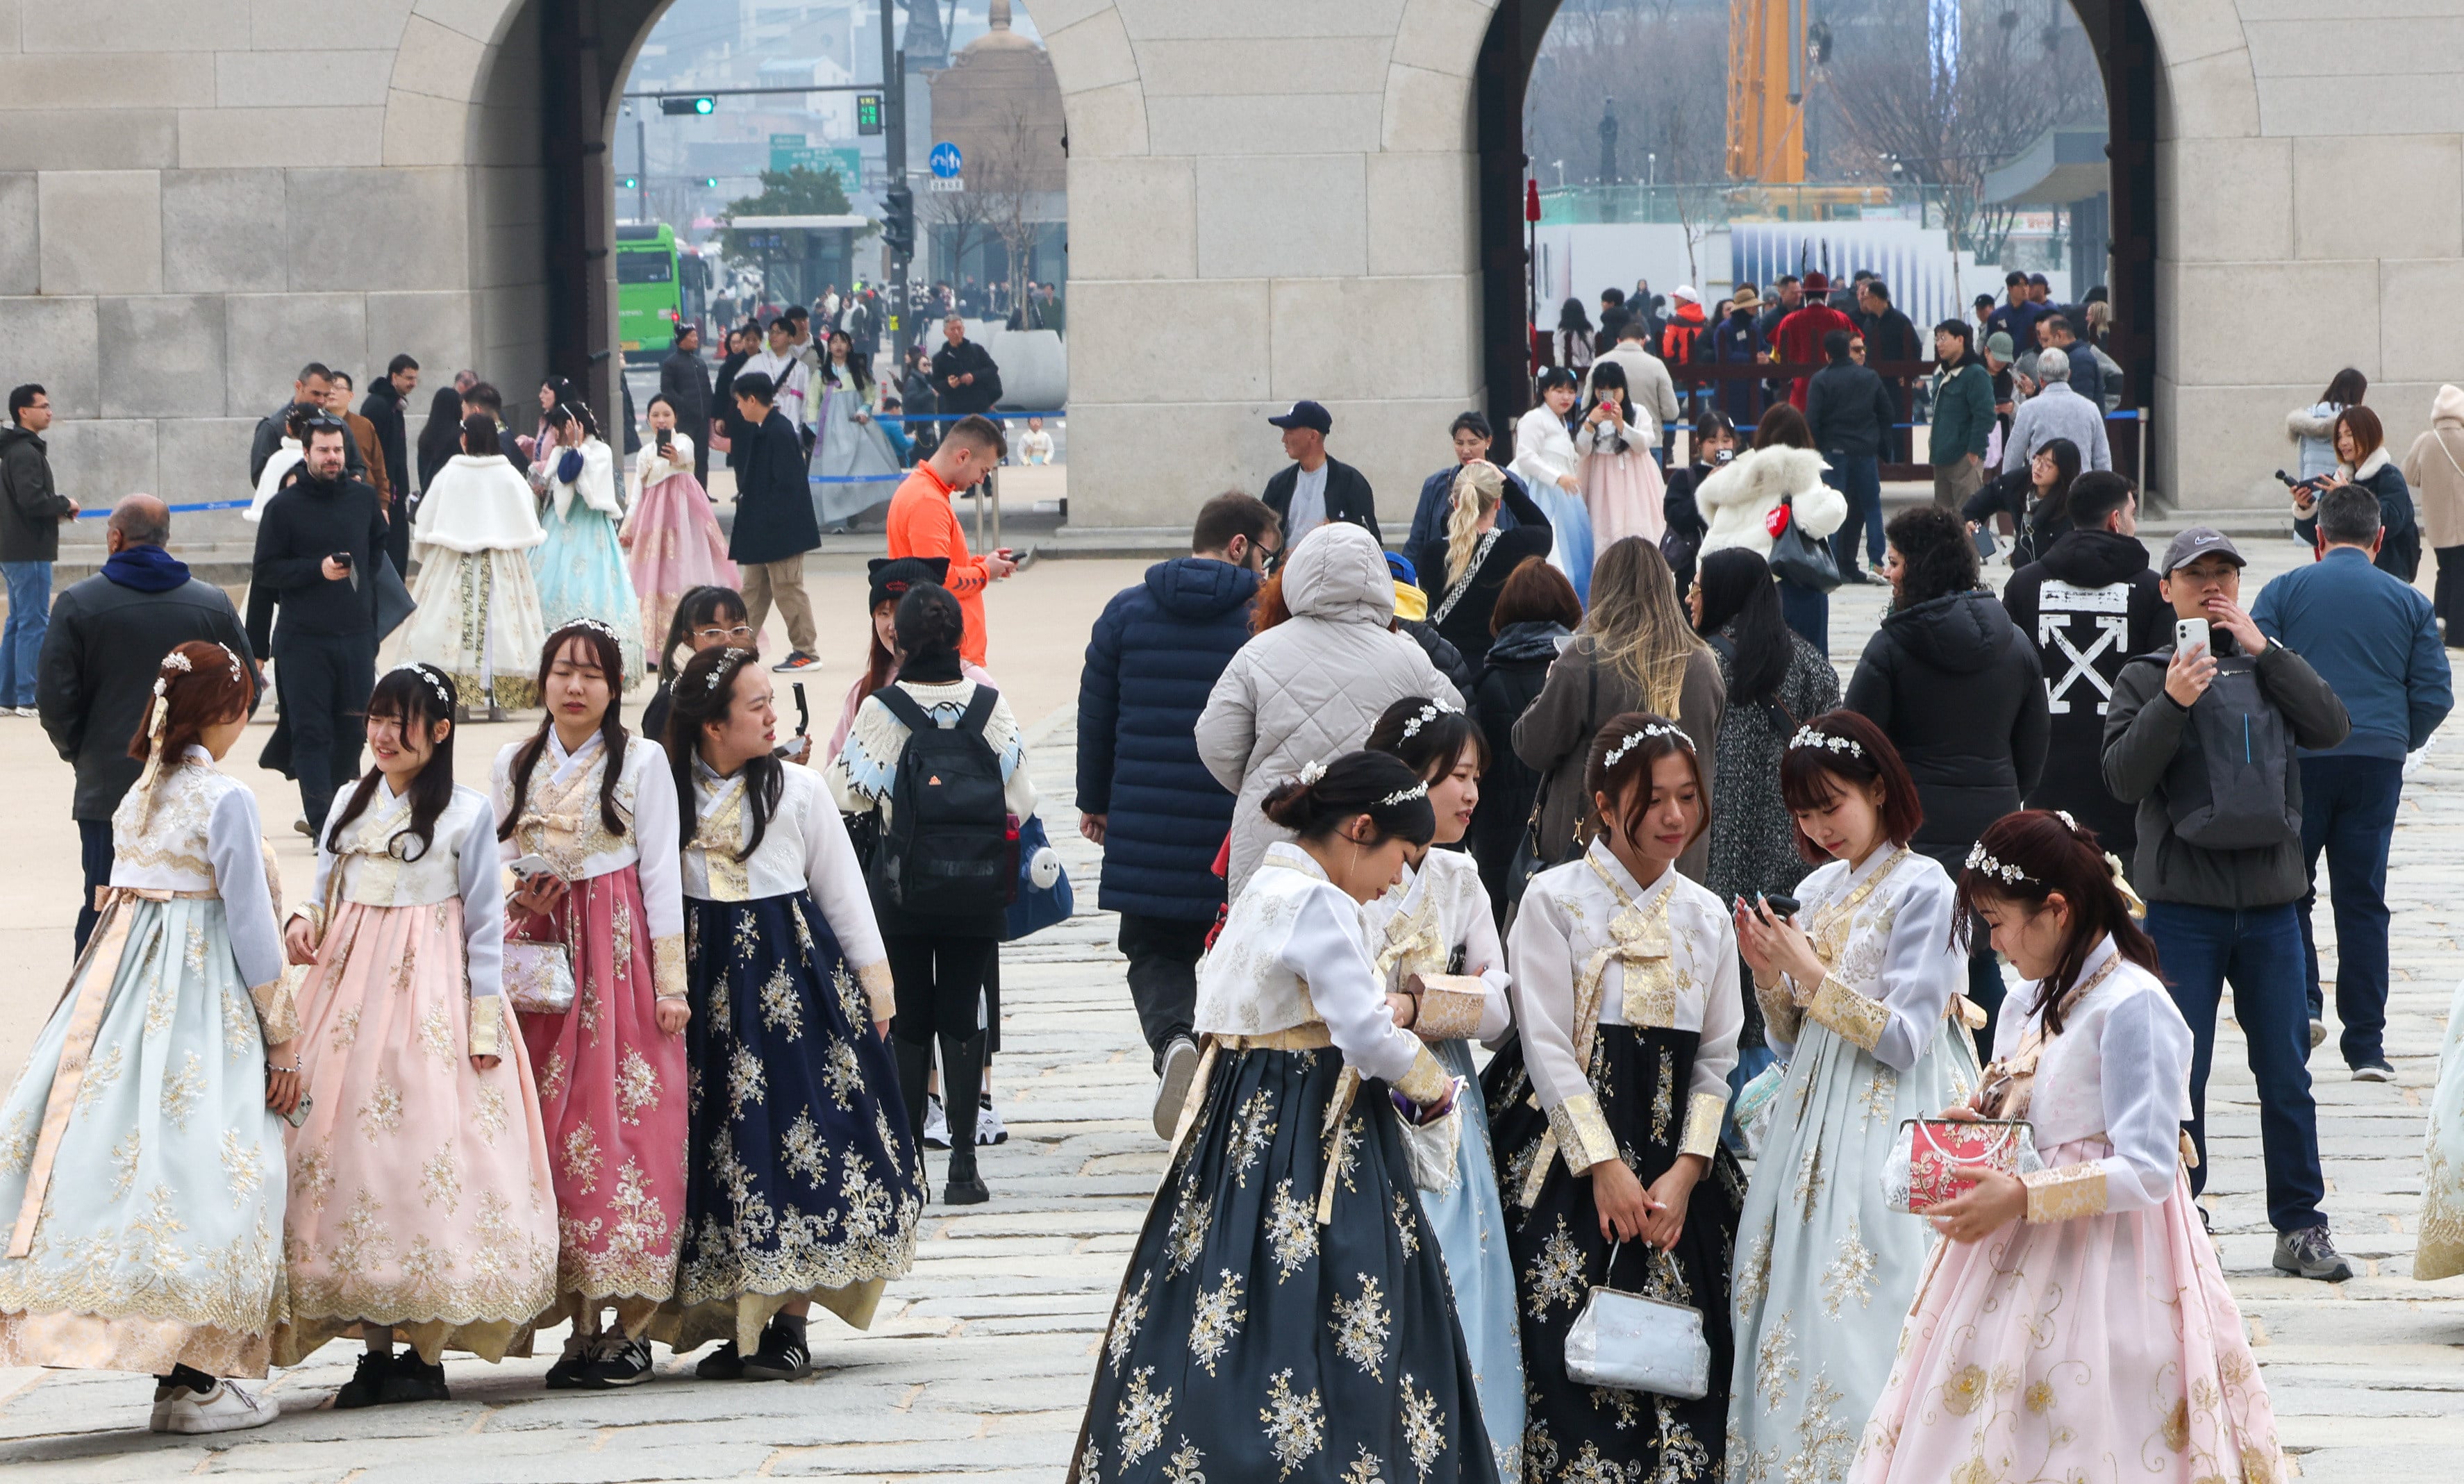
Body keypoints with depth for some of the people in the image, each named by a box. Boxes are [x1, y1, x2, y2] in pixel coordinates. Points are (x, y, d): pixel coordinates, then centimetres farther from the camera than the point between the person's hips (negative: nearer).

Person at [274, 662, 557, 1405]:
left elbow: (485, 924, -1)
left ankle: (426, 1355, -4)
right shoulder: (350, 804, 14)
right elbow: (326, 891, 18)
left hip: (432, 997, -5)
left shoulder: (467, 813, -1)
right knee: (349, 1145, 0)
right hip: (349, 984, 5)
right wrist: (304, 921, -5)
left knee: (427, 1144, -9)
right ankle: (374, 1351, 5)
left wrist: (485, 1022, -6)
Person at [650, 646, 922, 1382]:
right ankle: (734, 1323, 8)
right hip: (703, 986, 1)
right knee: (719, 1147, 1)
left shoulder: (798, 789, 2)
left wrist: (872, 984, 6)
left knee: (795, 1141, -6)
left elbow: (843, 892, 8)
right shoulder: (665, 791, 2)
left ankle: (789, 1324, 0)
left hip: (792, 979, -1)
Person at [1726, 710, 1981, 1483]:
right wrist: (1770, 975, -3)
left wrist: (1812, 972, -16)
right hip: (1812, 1119, 7)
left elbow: (1902, 1040, -14)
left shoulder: (1922, 888, -8)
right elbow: (1792, 1044, 15)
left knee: (1855, 1328, -11)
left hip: (1887, 1126, -7)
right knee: (1793, 1321, 5)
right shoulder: (1816, 892, 13)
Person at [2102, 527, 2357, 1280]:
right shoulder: (2144, 679, 4)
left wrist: (2262, 649, -9)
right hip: (2183, 905, -2)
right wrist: (2172, 703, -21)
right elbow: (2123, 779, -8)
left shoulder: (2270, 670, 11)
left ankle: (2300, 1225, 11)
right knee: (2178, 1075, 0)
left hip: (2270, 905, 2)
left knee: (2286, 1072, 4)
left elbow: (2333, 728, -5)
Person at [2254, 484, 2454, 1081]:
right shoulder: (2410, 603, 7)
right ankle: (2367, 1045, 4)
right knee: (2363, 900, 6)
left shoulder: (2284, 591, 2)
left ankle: (2299, 1003, -9)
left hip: (2300, 757, -2)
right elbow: (2434, 694, 4)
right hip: (2378, 763, 2)